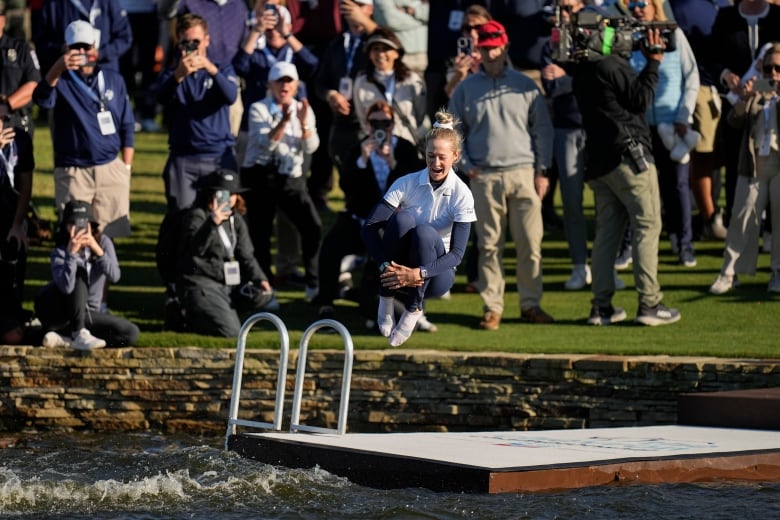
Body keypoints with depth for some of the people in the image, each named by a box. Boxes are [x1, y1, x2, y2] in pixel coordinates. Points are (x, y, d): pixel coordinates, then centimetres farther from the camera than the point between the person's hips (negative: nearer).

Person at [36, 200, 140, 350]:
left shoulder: (103, 242, -9)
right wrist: (72, 253, -44)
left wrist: (98, 250, -37)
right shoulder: (60, 252, -18)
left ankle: (64, 339, -20)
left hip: (86, 313, 4)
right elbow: (66, 286, -37)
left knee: (131, 333, -18)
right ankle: (80, 334, -34)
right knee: (79, 275, -31)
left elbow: (114, 277, -25)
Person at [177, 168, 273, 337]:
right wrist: (213, 223, -44)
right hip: (201, 284, -7)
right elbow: (196, 247, -27)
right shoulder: (197, 215, -8)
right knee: (230, 331, -22)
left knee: (264, 295, -18)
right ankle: (193, 318, 7)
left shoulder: (236, 220, 13)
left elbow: (246, 256, 12)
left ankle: (221, 313, 2)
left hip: (229, 284, 7)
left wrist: (260, 279, -7)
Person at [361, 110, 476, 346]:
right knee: (402, 219, -28)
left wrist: (419, 273, -32)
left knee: (424, 232, -32)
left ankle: (413, 310, -18)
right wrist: (385, 266, -29)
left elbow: (457, 253, -16)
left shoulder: (461, 194, -10)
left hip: (436, 274, -1)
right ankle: (386, 299, -19)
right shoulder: (406, 184, -7)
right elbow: (369, 227, -13)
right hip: (398, 269, 1)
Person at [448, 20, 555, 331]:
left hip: (524, 174, 0)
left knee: (530, 244, -1)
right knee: (489, 246, 1)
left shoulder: (525, 85, 8)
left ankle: (531, 304, 9)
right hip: (485, 178, 0)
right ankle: (492, 307, 6)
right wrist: (466, 166, 0)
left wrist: (542, 171, 2)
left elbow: (543, 130, 8)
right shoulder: (466, 89, 8)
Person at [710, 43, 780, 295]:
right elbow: (735, 121, 4)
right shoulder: (756, 92, 14)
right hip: (753, 162, 2)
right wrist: (744, 99, -13)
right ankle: (730, 273, 3)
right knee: (742, 216, 0)